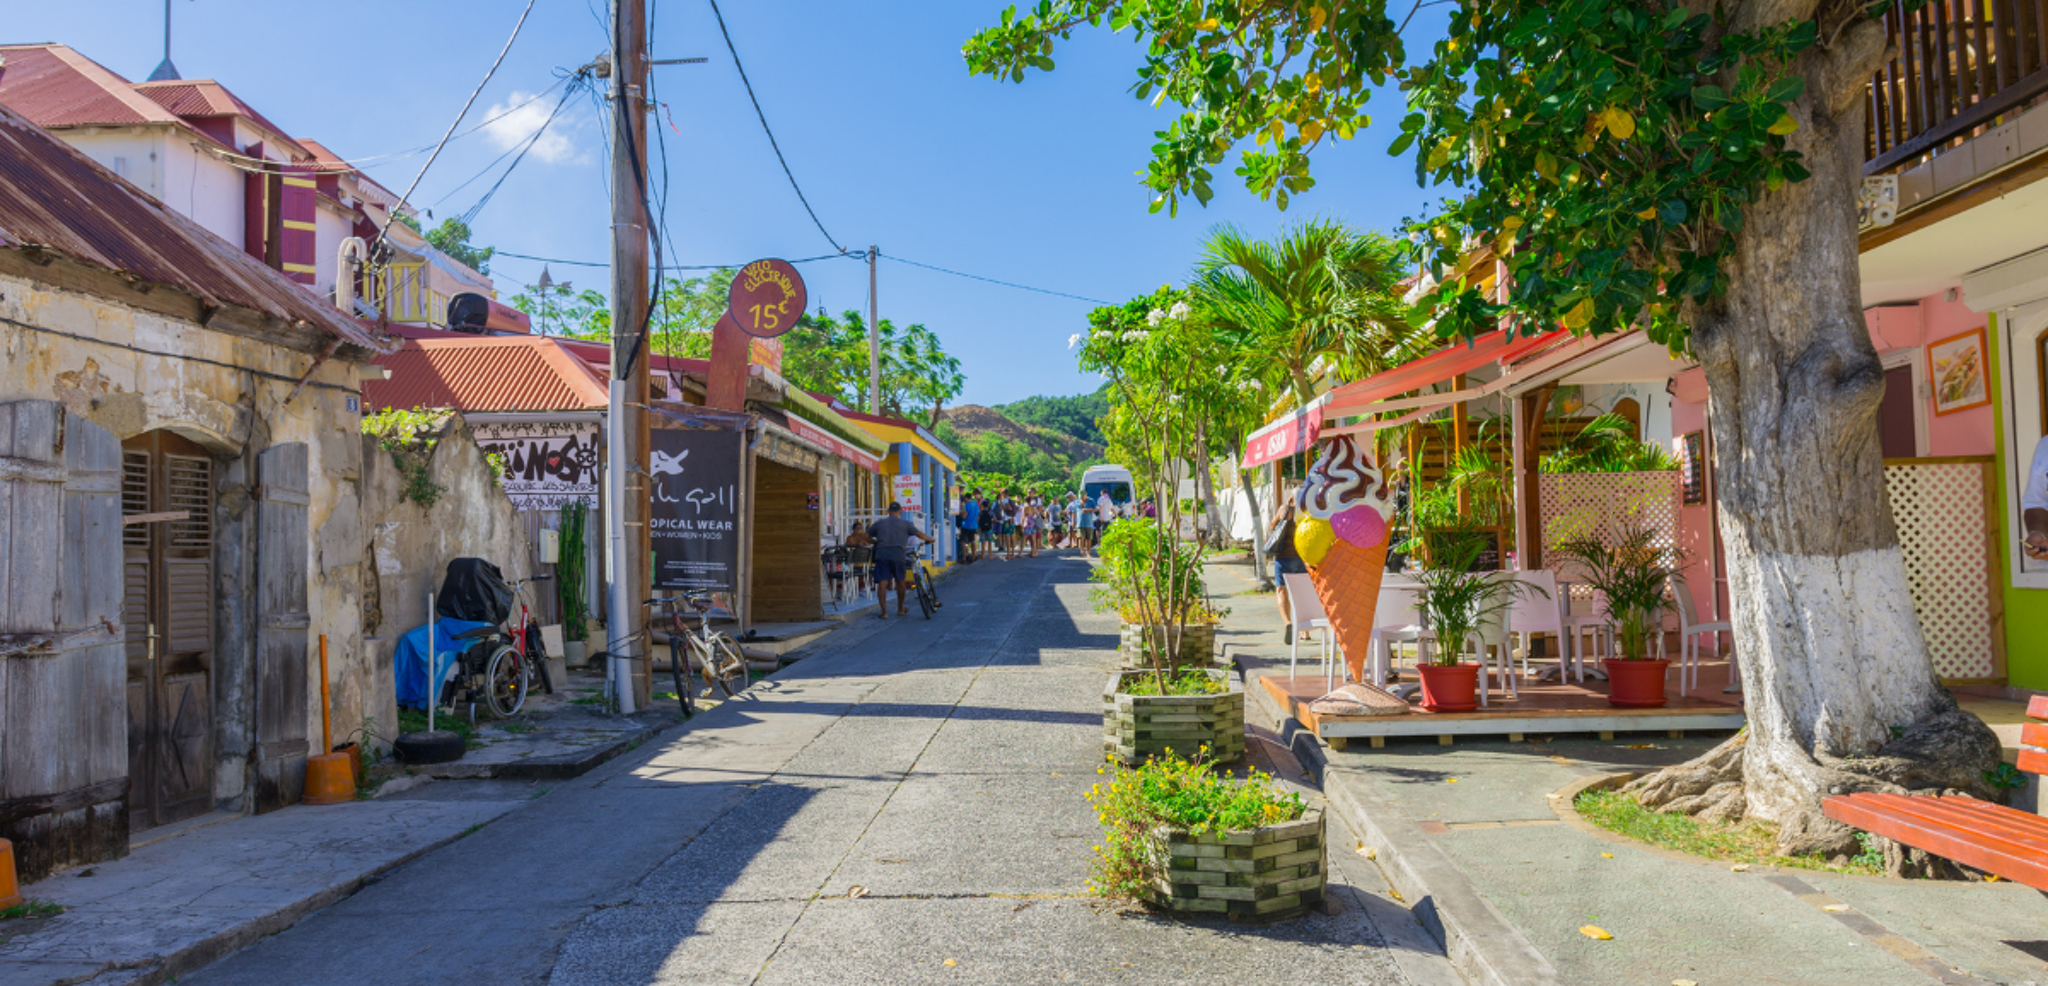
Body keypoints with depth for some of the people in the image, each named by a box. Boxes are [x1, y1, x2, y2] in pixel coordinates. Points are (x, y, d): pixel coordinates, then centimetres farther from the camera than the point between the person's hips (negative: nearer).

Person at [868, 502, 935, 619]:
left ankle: (884, 611, -6)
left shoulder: (879, 523, 16)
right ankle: (900, 609, 29)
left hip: (882, 555, 0)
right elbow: (919, 534, 9)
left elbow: (866, 536, 18)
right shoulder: (905, 523, 11)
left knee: (882, 583, 0)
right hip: (898, 555, 0)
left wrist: (875, 542, 36)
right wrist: (930, 540, 25)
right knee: (900, 582, 16)